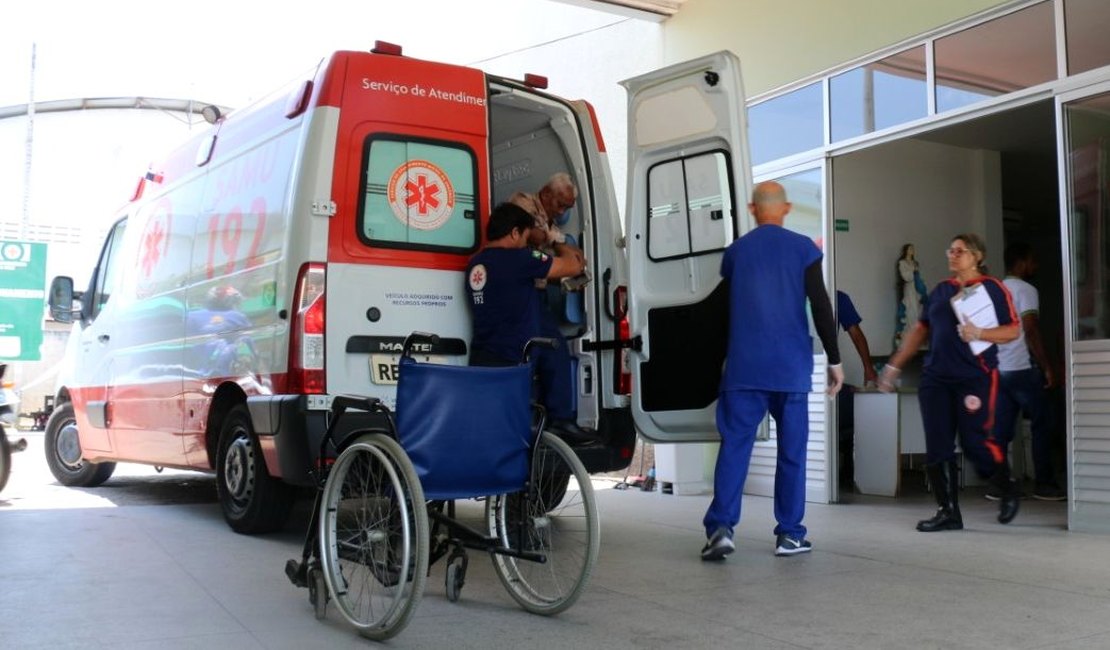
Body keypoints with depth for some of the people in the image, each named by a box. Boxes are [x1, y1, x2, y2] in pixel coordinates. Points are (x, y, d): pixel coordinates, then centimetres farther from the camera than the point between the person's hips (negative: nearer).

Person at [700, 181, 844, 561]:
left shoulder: (735, 251, 9)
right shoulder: (803, 248, 1)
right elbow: (821, 308, -3)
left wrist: (724, 360, 27)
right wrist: (834, 359, 4)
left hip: (743, 368, 1)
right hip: (791, 368, -1)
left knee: (734, 446, 0)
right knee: (791, 451, 7)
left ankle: (721, 527, -13)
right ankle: (789, 534, 11)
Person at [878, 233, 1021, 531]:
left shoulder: (993, 288, 2)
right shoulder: (940, 290, 15)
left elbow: (1012, 329, -1)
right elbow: (920, 330, 18)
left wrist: (979, 333, -19)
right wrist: (894, 366, 15)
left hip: (975, 376, -5)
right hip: (935, 377, 5)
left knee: (975, 442, -6)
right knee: (937, 447, 0)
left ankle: (1008, 491, 23)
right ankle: (948, 512, 7)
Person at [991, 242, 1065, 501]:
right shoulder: (1026, 290, -8)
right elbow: (1031, 331, -15)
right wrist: (1047, 367, -12)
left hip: (998, 370, 7)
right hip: (1022, 369, -7)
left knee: (1001, 428, 5)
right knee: (1041, 425, 2)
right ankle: (1044, 484, 3)